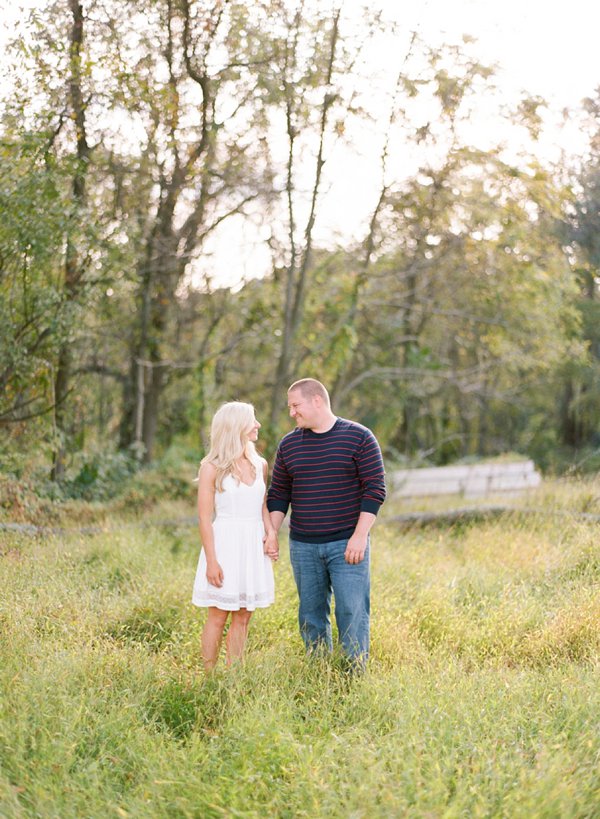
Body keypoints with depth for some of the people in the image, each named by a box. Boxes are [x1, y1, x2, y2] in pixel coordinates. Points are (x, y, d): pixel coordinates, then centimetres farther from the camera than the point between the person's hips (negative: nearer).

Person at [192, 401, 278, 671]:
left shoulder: (259, 465, 8)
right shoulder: (213, 467, -7)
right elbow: (205, 517, -8)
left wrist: (271, 533, -2)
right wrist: (211, 561, -13)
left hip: (254, 546, 5)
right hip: (224, 544, -5)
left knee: (243, 618, 9)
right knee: (217, 617, 1)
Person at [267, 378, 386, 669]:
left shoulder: (359, 437, -3)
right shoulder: (289, 444, 9)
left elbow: (375, 488, -7)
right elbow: (278, 495, 12)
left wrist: (360, 536, -14)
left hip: (347, 545, -4)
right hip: (303, 547, 4)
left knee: (353, 613, -7)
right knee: (311, 617, 8)